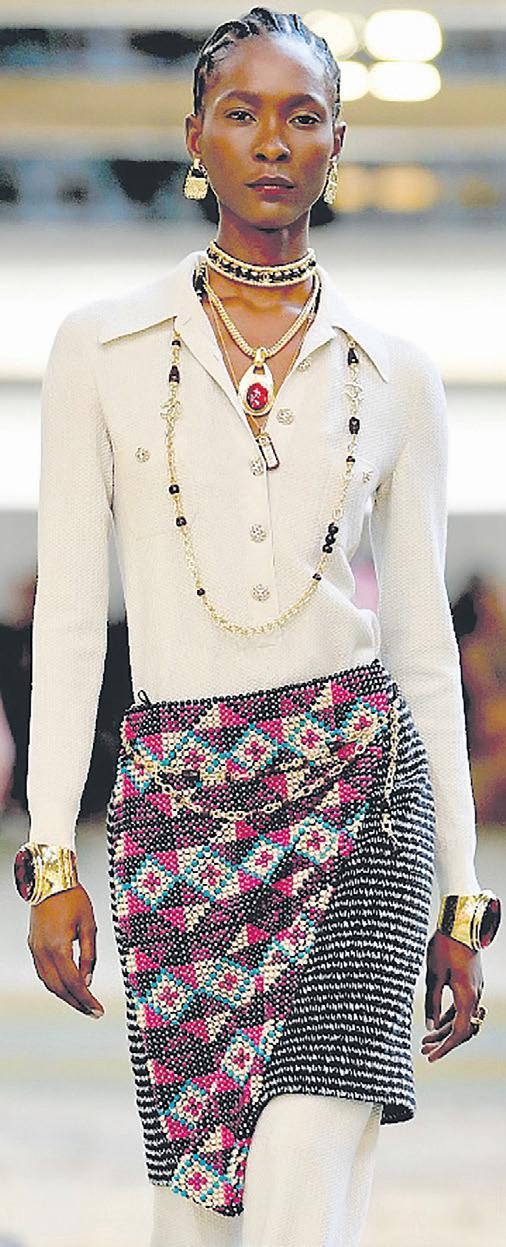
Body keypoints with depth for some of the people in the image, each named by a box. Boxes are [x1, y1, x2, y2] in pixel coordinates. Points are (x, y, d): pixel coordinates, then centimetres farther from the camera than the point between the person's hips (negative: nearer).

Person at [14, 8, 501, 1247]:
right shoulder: (102, 347, 5)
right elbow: (68, 610, 4)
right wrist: (51, 856, -2)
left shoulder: (392, 374, 7)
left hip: (354, 776, -1)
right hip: (176, 797, 1)